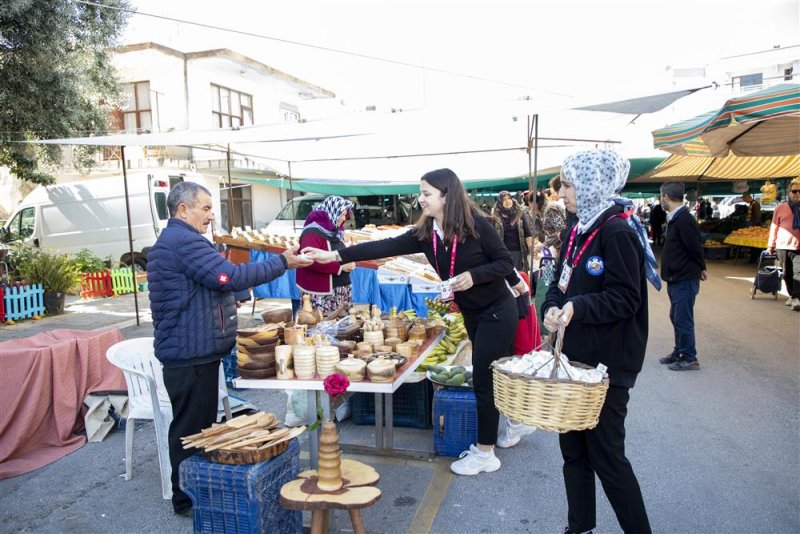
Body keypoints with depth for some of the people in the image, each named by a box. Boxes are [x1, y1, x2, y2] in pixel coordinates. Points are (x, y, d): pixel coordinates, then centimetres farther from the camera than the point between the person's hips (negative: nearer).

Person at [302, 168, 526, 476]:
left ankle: (485, 454, 12)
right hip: (472, 314, 6)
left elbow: (504, 262, -14)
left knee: (484, 380, -2)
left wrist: (473, 276, -30)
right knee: (493, 377, 17)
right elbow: (385, 247, -11)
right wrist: (335, 255, -16)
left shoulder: (476, 225, -21)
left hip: (497, 311, -6)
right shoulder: (425, 233, -5)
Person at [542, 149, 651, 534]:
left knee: (606, 455, 3)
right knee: (573, 448, 16)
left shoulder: (617, 232, -15)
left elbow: (626, 299, -18)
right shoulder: (579, 230, 10)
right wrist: (551, 307, -7)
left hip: (607, 364, -8)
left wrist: (577, 308, -30)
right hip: (574, 356, 8)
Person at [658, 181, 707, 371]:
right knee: (676, 317, 18)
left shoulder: (683, 220, -20)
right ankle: (679, 352, 29)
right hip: (676, 278, 10)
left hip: (685, 280, -10)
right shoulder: (675, 218, 12)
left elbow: (694, 248, -18)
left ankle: (689, 359, 8)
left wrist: (701, 269, -4)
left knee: (683, 319, -3)